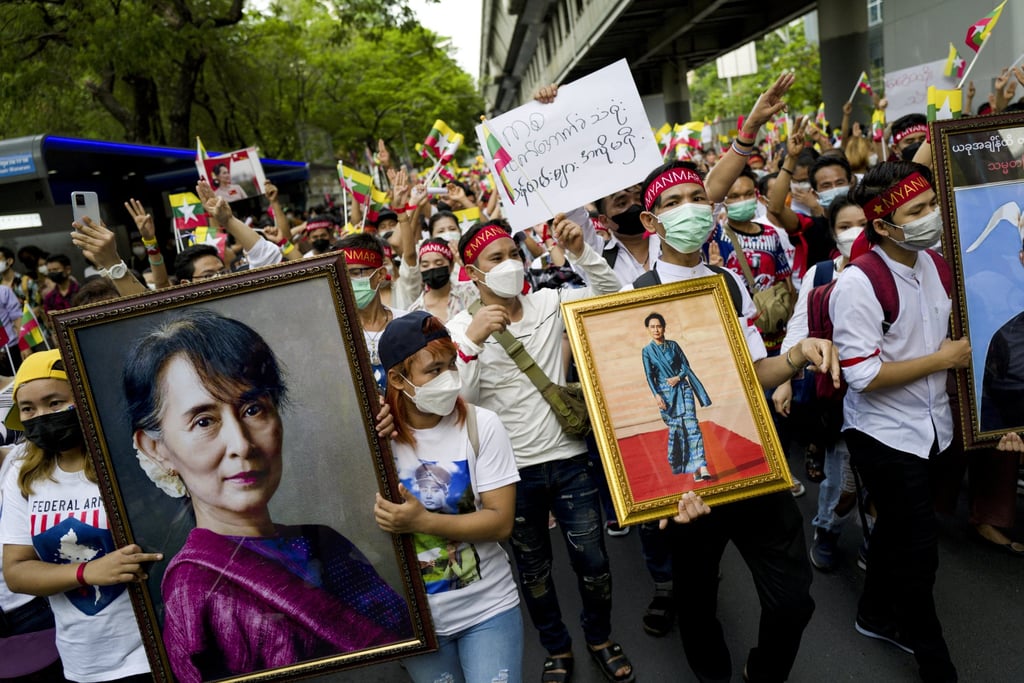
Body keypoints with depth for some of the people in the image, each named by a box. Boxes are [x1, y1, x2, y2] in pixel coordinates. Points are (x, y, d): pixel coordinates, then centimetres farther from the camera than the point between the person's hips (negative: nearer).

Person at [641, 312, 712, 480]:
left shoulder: (673, 345, 8)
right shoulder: (647, 350, 3)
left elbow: (686, 365, 8)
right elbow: (649, 375, -2)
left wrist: (678, 377, -11)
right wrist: (656, 395, -13)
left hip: (682, 388, 1)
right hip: (666, 392, -1)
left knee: (691, 425, -12)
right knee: (677, 428, -2)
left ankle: (701, 466, -19)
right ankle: (694, 468, 5)